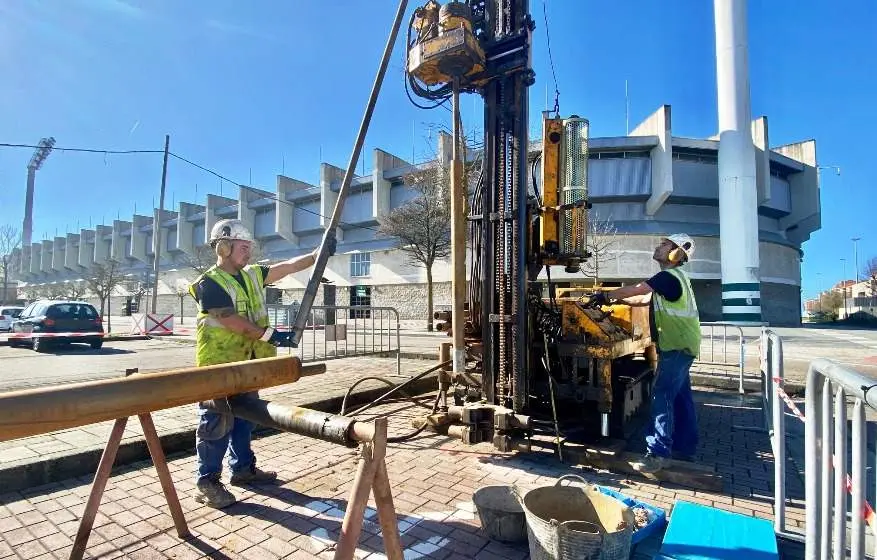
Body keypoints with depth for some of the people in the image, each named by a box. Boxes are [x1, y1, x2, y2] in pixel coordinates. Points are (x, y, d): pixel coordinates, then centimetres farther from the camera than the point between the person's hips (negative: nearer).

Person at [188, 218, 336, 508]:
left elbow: (289, 266, 5)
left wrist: (318, 253, -7)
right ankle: (207, 482, 14)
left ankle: (243, 468, 31)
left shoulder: (252, 275, 8)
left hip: (247, 363, 8)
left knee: (245, 417, 17)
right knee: (217, 423, 1)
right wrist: (269, 335, -26)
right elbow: (230, 320, -22)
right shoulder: (209, 283, -14)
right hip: (219, 364, -8)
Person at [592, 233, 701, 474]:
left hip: (677, 346, -10)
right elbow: (644, 299, 20)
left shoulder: (668, 276, -16)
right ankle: (685, 447, 25)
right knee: (680, 397, 15)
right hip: (681, 345, 10)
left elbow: (633, 290, -17)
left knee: (662, 396, -11)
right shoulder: (673, 277, 16)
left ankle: (658, 454, -8)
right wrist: (616, 300, 14)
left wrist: (606, 296, -5)